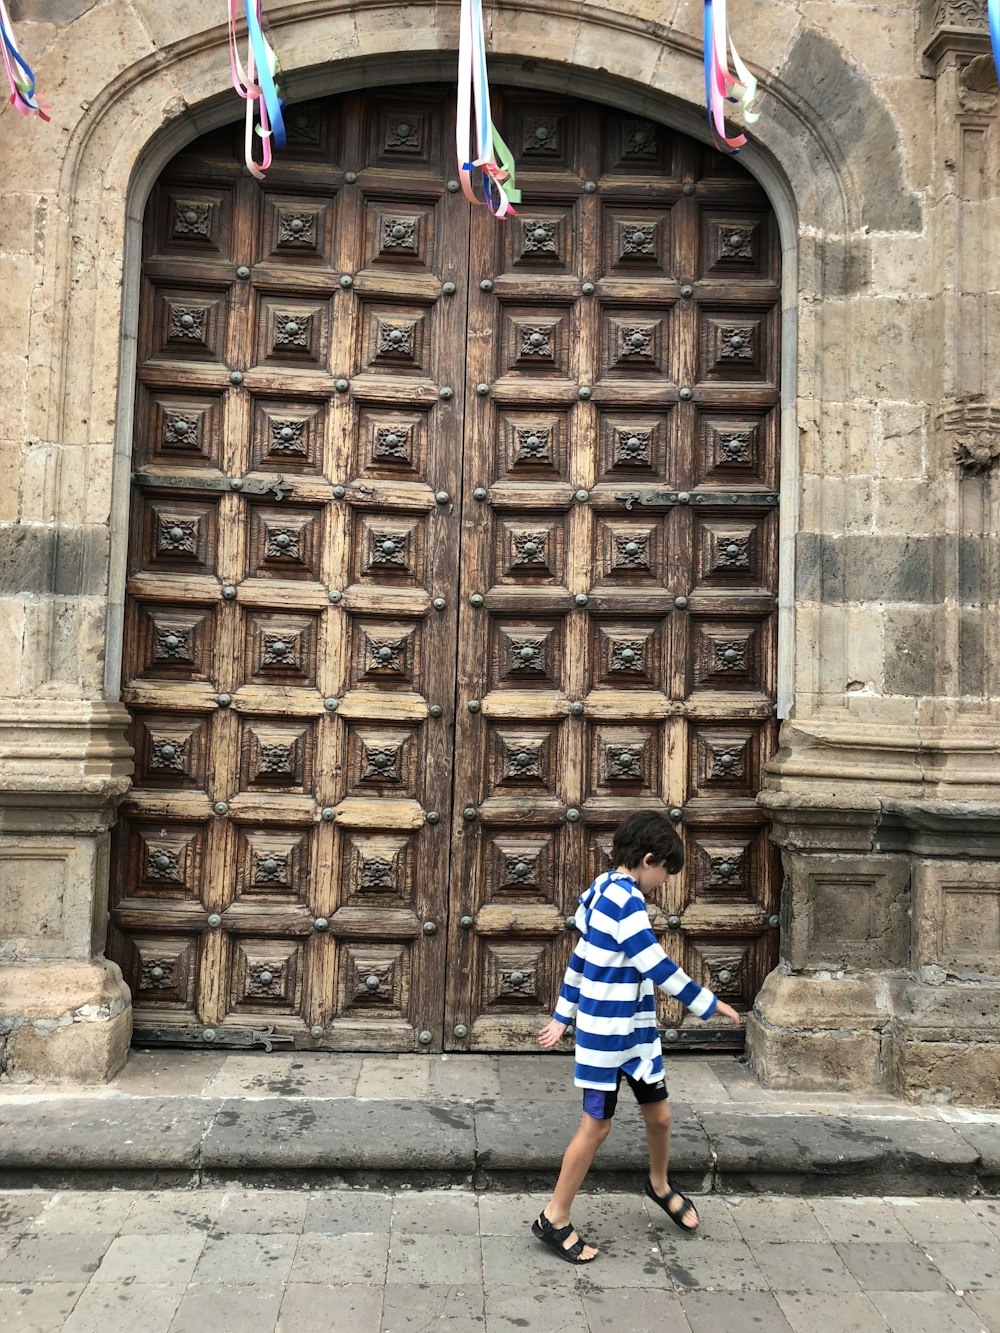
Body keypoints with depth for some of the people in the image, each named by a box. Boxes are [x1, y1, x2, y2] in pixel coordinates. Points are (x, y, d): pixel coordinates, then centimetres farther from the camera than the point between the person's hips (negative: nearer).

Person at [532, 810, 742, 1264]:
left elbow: (580, 958, 14)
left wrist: (562, 1016, 19)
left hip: (635, 1030, 9)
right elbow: (659, 969, -23)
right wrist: (711, 1005, -14)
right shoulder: (624, 900, -22)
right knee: (597, 1126, 2)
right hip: (607, 1034, -9)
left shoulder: (606, 892, 8)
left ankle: (660, 1185, 43)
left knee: (659, 1115, 17)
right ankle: (554, 1218, 18)